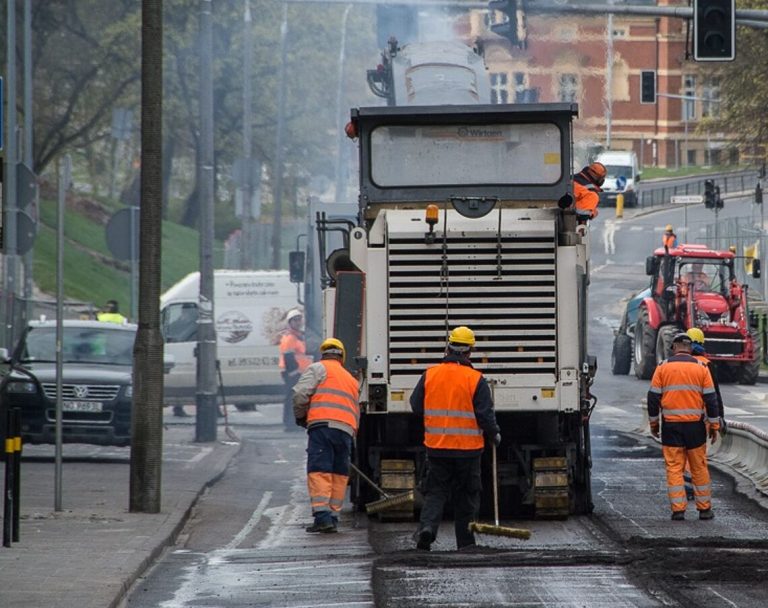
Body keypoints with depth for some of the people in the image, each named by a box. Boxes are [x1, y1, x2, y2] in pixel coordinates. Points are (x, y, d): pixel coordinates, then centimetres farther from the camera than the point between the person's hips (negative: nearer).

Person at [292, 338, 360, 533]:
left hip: (323, 424, -5)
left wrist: (300, 416, 14)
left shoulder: (318, 368, 9)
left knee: (319, 472, -10)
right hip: (346, 430, 5)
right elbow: (356, 413, 27)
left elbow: (300, 394, -3)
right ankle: (333, 516, 7)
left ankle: (322, 516, -21)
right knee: (339, 475, 10)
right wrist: (351, 436, 33)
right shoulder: (351, 380, 29)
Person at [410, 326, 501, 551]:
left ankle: (427, 526, -17)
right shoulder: (475, 379, -10)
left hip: (436, 446, 2)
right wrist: (495, 435, 9)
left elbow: (416, 406, 7)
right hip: (468, 448, -2)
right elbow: (485, 414, -9)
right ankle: (465, 542, 12)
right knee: (466, 496, 9)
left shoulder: (429, 375, -1)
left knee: (435, 491, 8)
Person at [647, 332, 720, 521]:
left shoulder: (663, 367, 0)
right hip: (695, 426, 1)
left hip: (671, 426, 0)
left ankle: (678, 509, -2)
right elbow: (710, 399, 1)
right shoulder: (701, 368, 1)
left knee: (674, 468, 2)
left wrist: (654, 422, 12)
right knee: (699, 468, 8)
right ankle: (704, 509, 12)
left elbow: (653, 397, 1)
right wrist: (714, 425, 8)